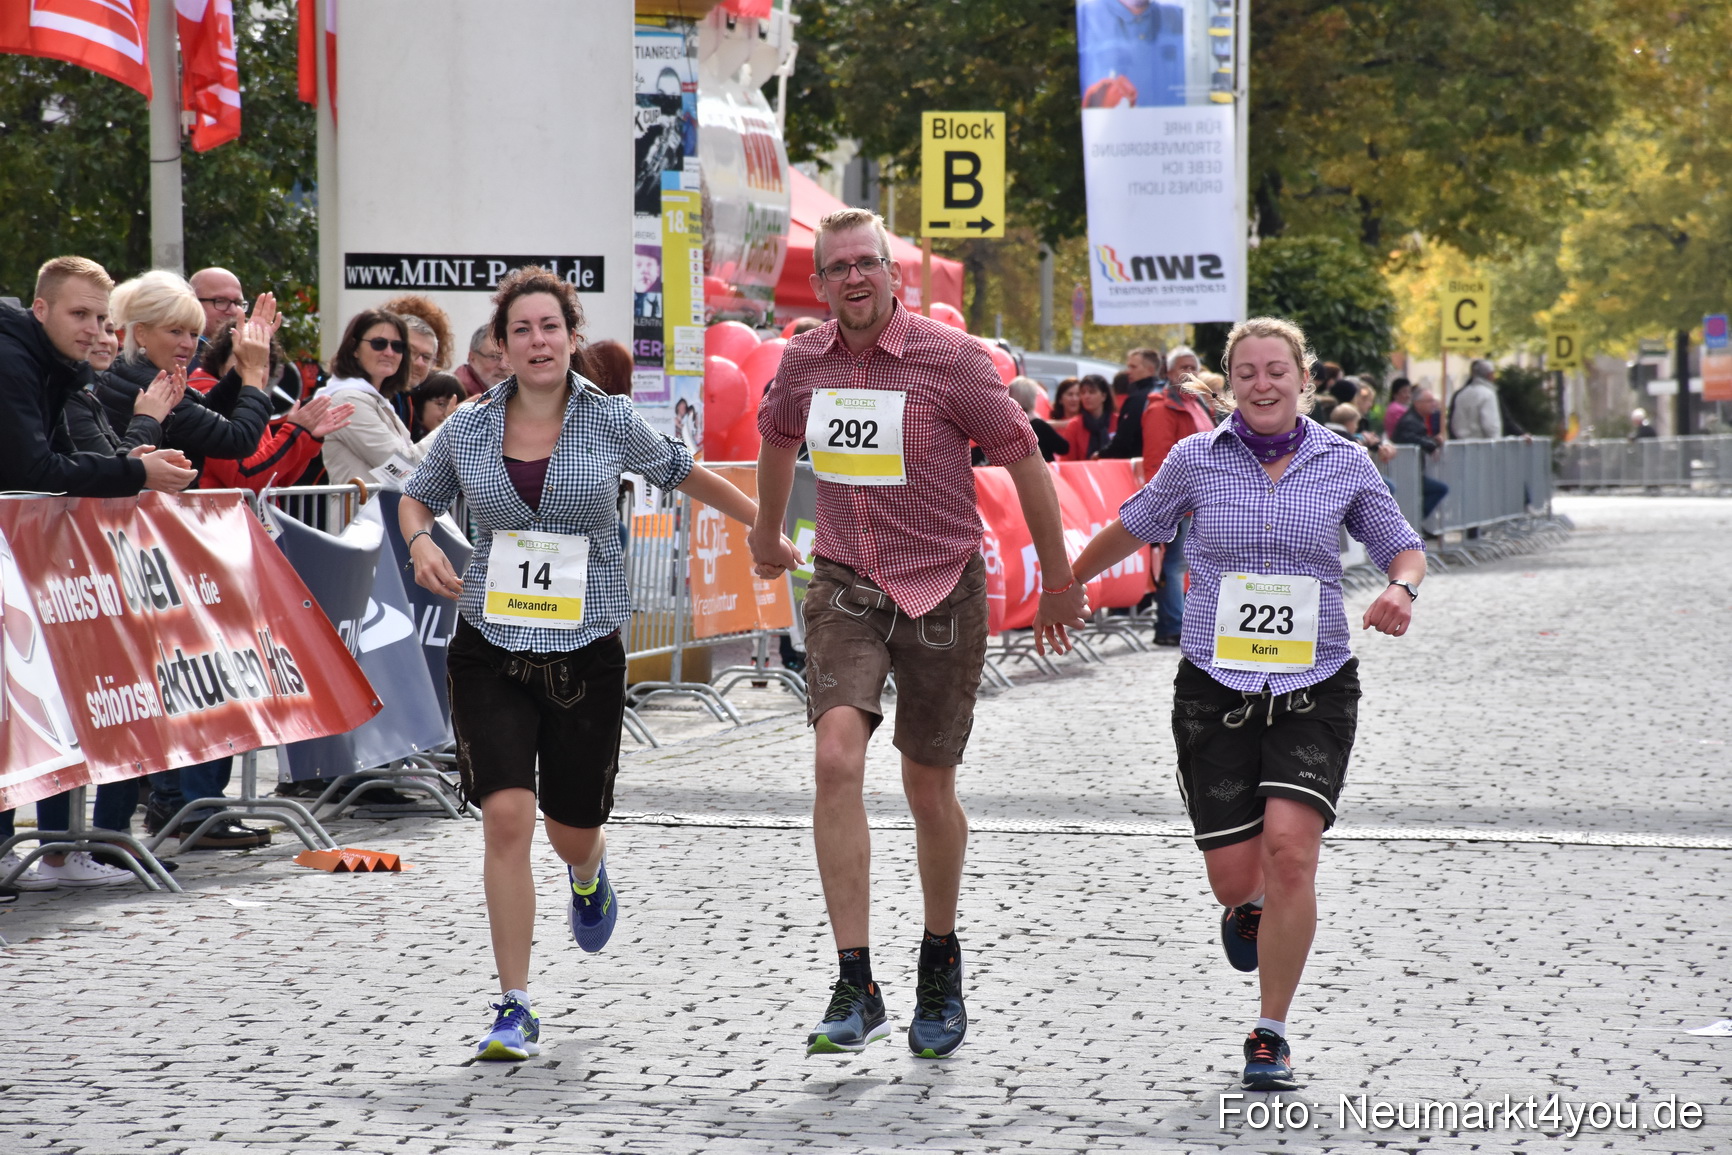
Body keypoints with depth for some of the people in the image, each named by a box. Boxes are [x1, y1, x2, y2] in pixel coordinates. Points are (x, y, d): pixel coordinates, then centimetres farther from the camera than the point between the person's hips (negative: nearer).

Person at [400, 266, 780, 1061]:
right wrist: (420, 543, -3)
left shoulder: (611, 423, -3)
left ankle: (588, 876, 50)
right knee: (506, 817, -14)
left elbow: (683, 474, 14)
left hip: (586, 651, 0)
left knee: (571, 830, 8)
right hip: (491, 649, 0)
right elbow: (418, 496, 19)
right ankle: (516, 1011, -5)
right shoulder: (468, 429, 1)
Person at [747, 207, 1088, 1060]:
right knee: (837, 759, -19)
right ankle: (855, 989, -20)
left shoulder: (950, 358, -12)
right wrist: (766, 537, 37)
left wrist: (1058, 582, 3)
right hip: (846, 588, 2)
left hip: (941, 591, -2)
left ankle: (940, 958, 35)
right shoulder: (804, 361, 1)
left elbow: (1025, 459, -3)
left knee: (928, 790, 7)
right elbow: (777, 438, 24)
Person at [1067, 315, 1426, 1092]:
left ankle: (1271, 1033, -3)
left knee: (1290, 851, -18)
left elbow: (1401, 547, 13)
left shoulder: (1344, 465, 2)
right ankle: (1251, 906, 40)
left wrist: (1401, 589, -10)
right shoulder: (1196, 460, 1)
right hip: (1217, 688, 1)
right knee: (1234, 877, -2)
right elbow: (1134, 528, 18)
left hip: (1314, 688, -1)